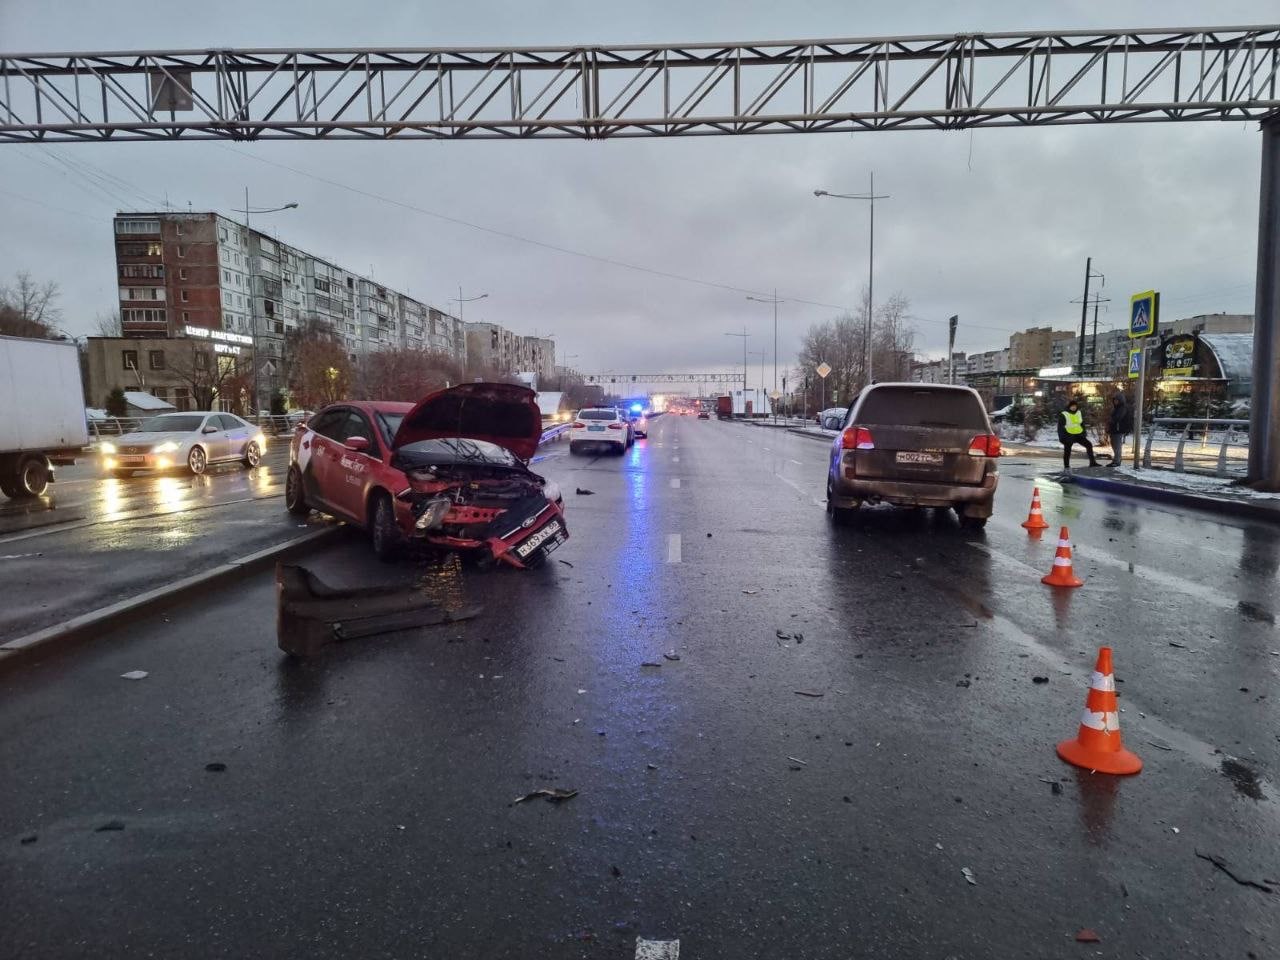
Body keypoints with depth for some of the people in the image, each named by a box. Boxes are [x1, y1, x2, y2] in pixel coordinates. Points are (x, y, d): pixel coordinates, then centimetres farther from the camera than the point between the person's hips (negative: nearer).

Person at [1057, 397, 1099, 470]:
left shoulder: (1079, 413, 8)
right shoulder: (1063, 414, -11)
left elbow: (1082, 424, 18)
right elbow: (1060, 427, -10)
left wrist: (1084, 433, 14)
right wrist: (1061, 437, -14)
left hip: (1079, 435, 5)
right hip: (1068, 436, -5)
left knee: (1089, 445, -4)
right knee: (1067, 451, 0)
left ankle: (1092, 462, 3)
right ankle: (1066, 466, 12)